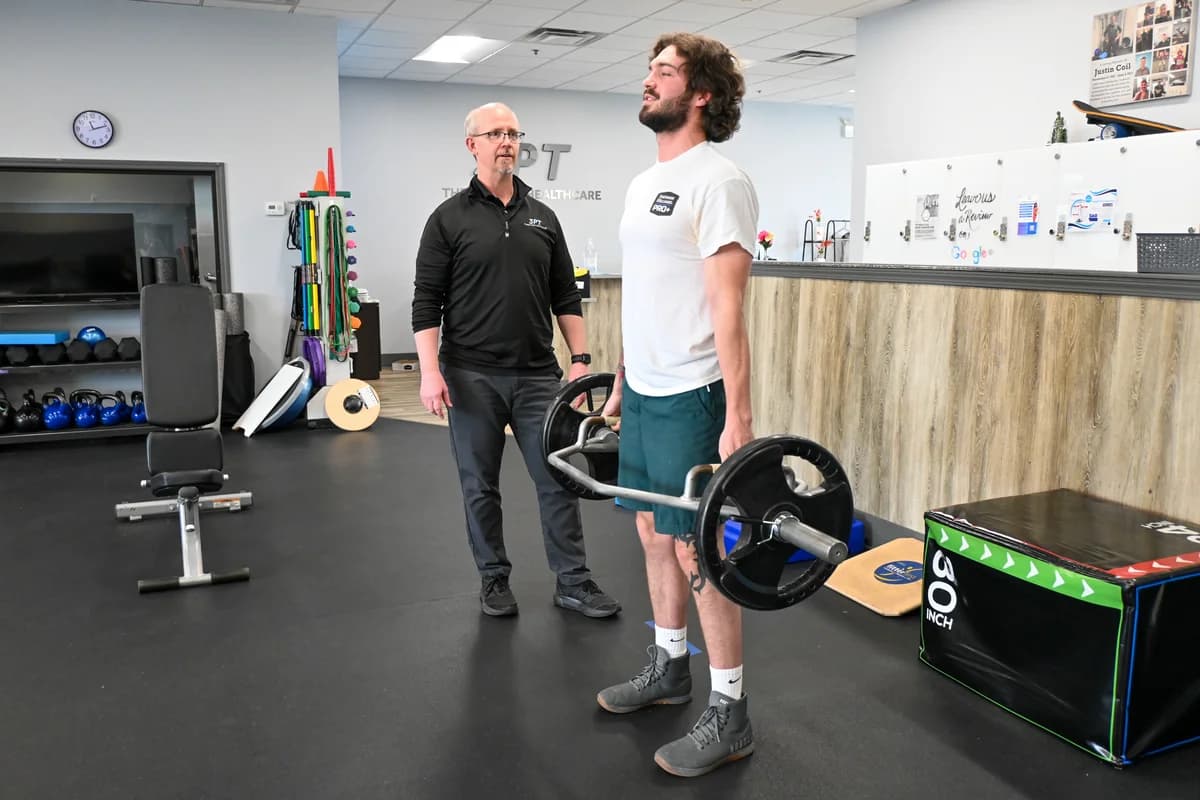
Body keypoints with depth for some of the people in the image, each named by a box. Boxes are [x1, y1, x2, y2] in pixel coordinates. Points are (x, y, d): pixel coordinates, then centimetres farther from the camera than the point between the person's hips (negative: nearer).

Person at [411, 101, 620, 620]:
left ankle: (573, 582, 15)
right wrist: (430, 372, -14)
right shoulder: (449, 219, -1)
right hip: (473, 378, -3)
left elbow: (565, 297, 12)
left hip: (537, 375, 3)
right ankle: (494, 579, 24)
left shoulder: (542, 217, 11)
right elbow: (427, 302, -5)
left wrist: (580, 357, 3)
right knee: (480, 487, 8)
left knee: (560, 480, 4)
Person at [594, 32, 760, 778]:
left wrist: (738, 417, -23)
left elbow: (727, 309, -21)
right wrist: (621, 383, 21)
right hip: (644, 393, 9)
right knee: (655, 534, 17)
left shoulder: (717, 180, -14)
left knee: (699, 550, -2)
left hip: (691, 399, -9)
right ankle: (669, 667, 36)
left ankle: (730, 715, 13)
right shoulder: (644, 183, 15)